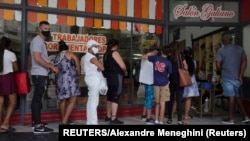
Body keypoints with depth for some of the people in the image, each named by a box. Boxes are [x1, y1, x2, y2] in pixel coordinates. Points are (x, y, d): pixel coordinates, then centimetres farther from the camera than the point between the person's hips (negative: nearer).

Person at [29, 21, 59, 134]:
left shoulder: (40, 41, 18)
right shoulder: (38, 40, -13)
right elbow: (37, 58, -24)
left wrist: (51, 66, 14)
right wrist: (52, 66, -19)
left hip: (40, 74, 10)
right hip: (40, 74, -10)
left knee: (37, 98, 15)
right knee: (38, 99, -10)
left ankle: (35, 121, 25)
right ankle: (38, 126, -8)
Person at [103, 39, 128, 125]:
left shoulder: (106, 54, 12)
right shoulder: (114, 53, -12)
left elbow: (108, 66, 14)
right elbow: (122, 66, -17)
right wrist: (125, 72, 2)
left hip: (108, 77, 8)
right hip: (116, 77, -8)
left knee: (110, 97, 16)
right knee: (115, 98, -5)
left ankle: (108, 116, 24)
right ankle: (113, 119, -4)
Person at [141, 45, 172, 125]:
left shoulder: (155, 58, -3)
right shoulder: (168, 63, -7)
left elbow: (143, 57, 5)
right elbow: (169, 74, 4)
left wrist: (150, 54, 22)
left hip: (156, 83, 3)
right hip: (164, 83, -2)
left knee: (157, 103, 14)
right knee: (162, 103, 0)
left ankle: (156, 120, 14)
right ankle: (161, 122, 2)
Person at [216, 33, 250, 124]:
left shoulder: (220, 51, -4)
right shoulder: (240, 49, 8)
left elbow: (218, 66, -9)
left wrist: (222, 71, 13)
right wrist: (240, 76, -2)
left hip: (227, 77, -5)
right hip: (237, 77, 5)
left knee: (231, 97, -3)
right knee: (236, 96, 17)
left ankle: (230, 119, 4)